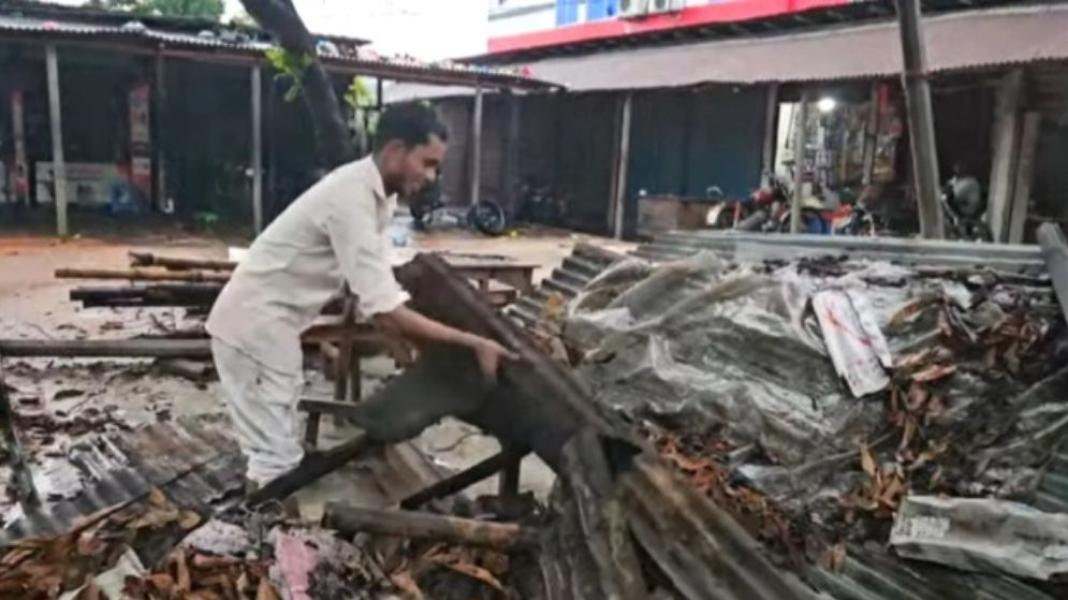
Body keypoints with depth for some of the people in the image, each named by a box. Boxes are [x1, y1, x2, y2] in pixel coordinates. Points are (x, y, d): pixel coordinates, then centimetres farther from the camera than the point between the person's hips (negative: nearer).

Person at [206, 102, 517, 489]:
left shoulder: (379, 193, 3)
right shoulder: (352, 200, -28)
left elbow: (377, 289, 7)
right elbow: (385, 313, -33)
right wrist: (473, 344, -30)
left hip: (270, 322, 10)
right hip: (256, 324, -10)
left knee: (277, 450, 18)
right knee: (276, 458, -4)